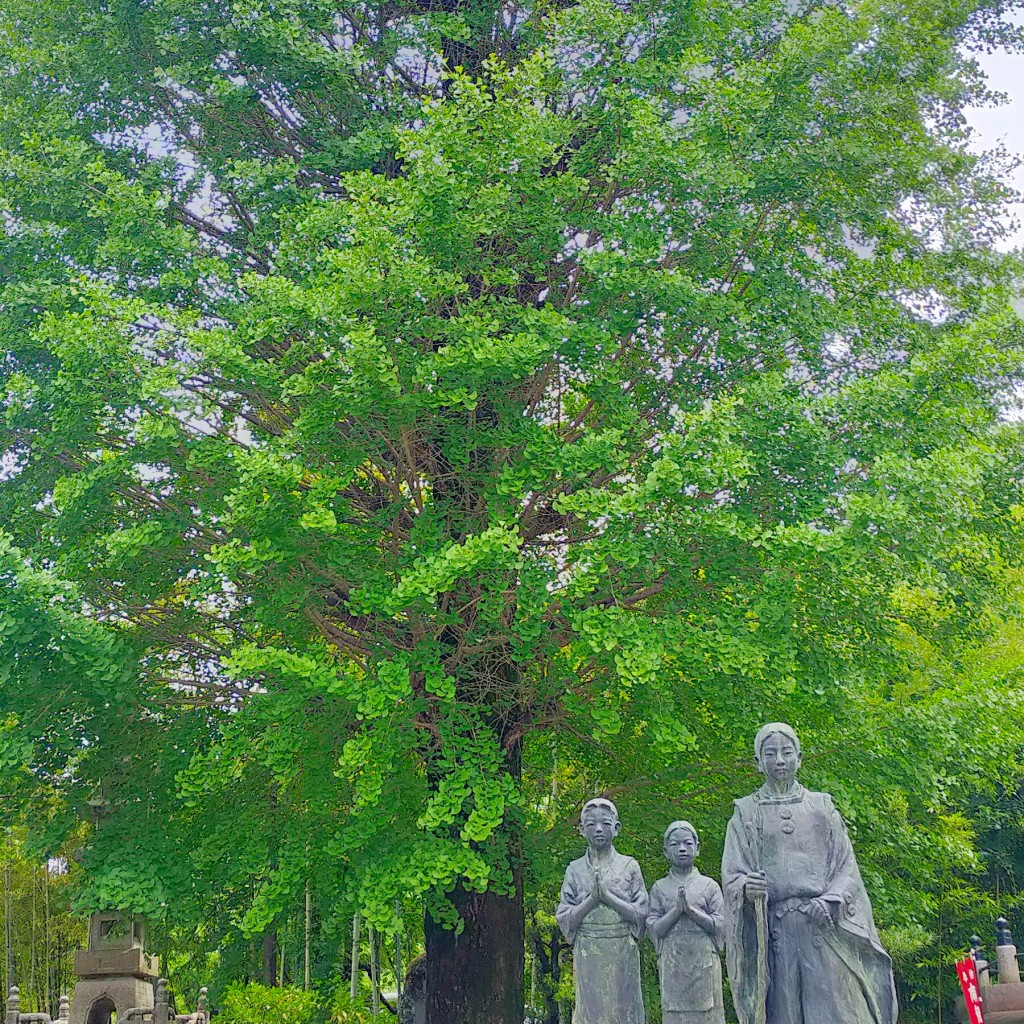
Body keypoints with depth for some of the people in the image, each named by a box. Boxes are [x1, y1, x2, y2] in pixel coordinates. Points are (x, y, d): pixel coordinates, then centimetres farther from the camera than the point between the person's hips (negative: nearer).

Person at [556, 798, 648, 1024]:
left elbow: (640, 915, -3)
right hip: (588, 957, 1)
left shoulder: (629, 866, 3)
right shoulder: (575, 870, 5)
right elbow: (565, 919, 0)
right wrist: (593, 898, -13)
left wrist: (607, 895, -13)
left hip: (623, 956, 0)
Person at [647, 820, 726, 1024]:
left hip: (704, 963, 0)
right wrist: (677, 909, -14)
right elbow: (653, 929, -1)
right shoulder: (659, 888, 7)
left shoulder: (709, 885, 5)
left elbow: (721, 925, -3)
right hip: (672, 964, 0)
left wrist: (691, 909, -13)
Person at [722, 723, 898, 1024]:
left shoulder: (821, 806, 13)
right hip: (775, 929, 0)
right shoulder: (746, 811, 10)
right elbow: (732, 874, 5)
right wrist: (746, 888, -18)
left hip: (824, 925, 1)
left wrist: (830, 901, -10)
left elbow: (845, 865, 8)